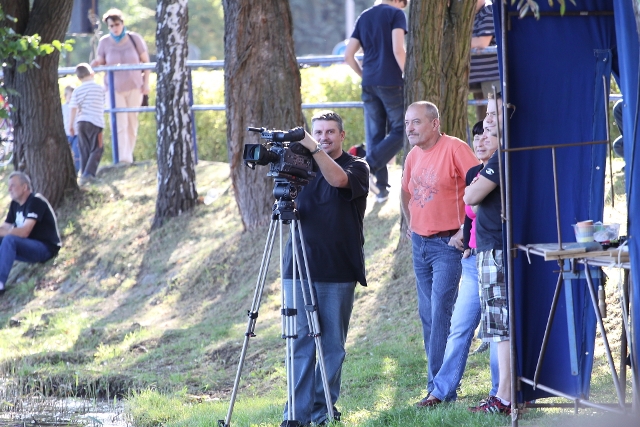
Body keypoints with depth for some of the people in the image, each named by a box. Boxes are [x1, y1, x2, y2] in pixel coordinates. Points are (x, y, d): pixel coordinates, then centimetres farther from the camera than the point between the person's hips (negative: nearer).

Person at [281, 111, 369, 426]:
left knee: (333, 342, 1)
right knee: (301, 340, -2)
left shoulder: (357, 167, 3)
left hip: (337, 270, -3)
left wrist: (315, 149, -30)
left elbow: (338, 179, -20)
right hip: (299, 266, 3)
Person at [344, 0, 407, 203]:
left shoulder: (364, 17, 16)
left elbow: (348, 55, 12)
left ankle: (381, 188, 6)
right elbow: (398, 50, -14)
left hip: (369, 84, 6)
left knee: (374, 136, 7)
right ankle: (367, 167, -15)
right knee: (400, 131, 2)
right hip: (391, 82, -6)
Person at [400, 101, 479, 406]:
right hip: (420, 244, 8)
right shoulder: (413, 156, 10)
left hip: (448, 244, -8)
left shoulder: (454, 148, -14)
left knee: (440, 313, -12)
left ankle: (438, 387, -12)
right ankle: (440, 382, 17)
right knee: (427, 315, 10)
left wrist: (466, 230, -19)